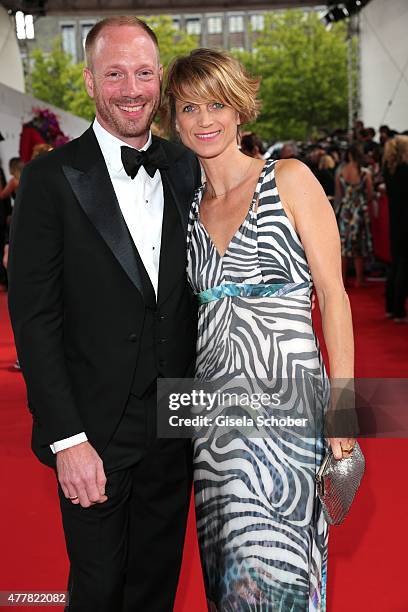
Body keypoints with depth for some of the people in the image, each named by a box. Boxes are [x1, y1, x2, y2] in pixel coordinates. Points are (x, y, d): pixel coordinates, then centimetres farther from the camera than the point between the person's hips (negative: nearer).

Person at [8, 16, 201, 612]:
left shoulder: (185, 169, 4)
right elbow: (33, 317, -12)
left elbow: (198, 288, 8)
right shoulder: (51, 178, -10)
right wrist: (68, 439, -16)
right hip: (96, 432, -4)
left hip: (176, 425, 4)